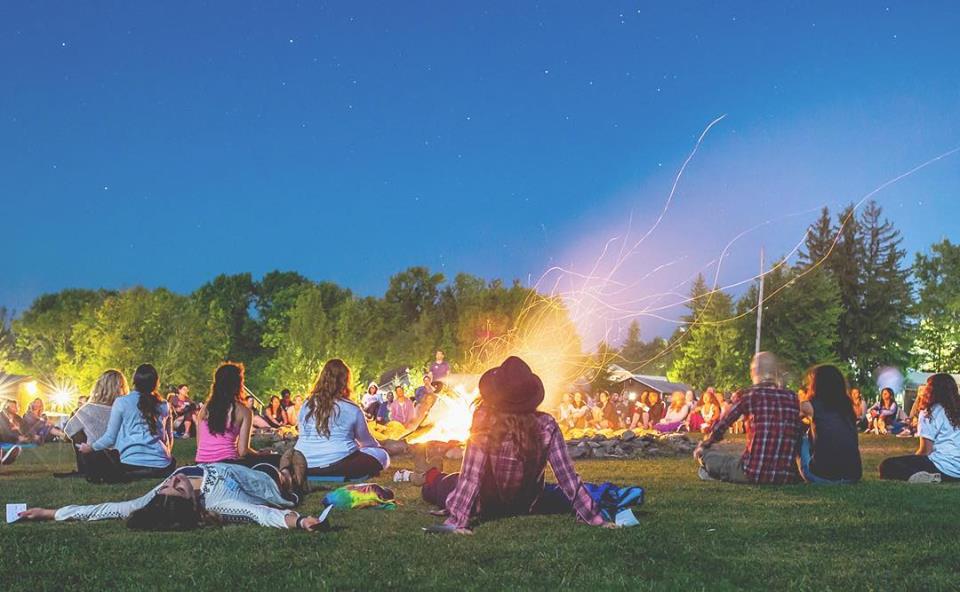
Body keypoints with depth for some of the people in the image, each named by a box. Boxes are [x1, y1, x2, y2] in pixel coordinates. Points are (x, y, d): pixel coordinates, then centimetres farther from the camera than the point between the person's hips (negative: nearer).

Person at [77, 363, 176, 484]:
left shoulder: (122, 402, -1)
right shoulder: (164, 405, 8)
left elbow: (110, 438, 1)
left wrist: (90, 448, 20)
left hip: (131, 464, -2)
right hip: (161, 467, 3)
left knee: (91, 457, 20)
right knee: (172, 460, 37)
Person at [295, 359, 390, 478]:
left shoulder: (306, 406, 10)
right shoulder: (352, 409, 0)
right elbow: (366, 440, 16)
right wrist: (378, 447, 38)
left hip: (305, 468, 6)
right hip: (339, 465, -5)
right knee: (382, 455, 9)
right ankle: (345, 477, -10)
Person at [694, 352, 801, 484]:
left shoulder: (748, 394, -1)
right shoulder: (792, 397, 8)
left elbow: (721, 426, 8)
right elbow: (797, 436, 18)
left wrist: (702, 446, 28)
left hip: (755, 473, -3)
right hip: (788, 477, 3)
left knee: (704, 454, 19)